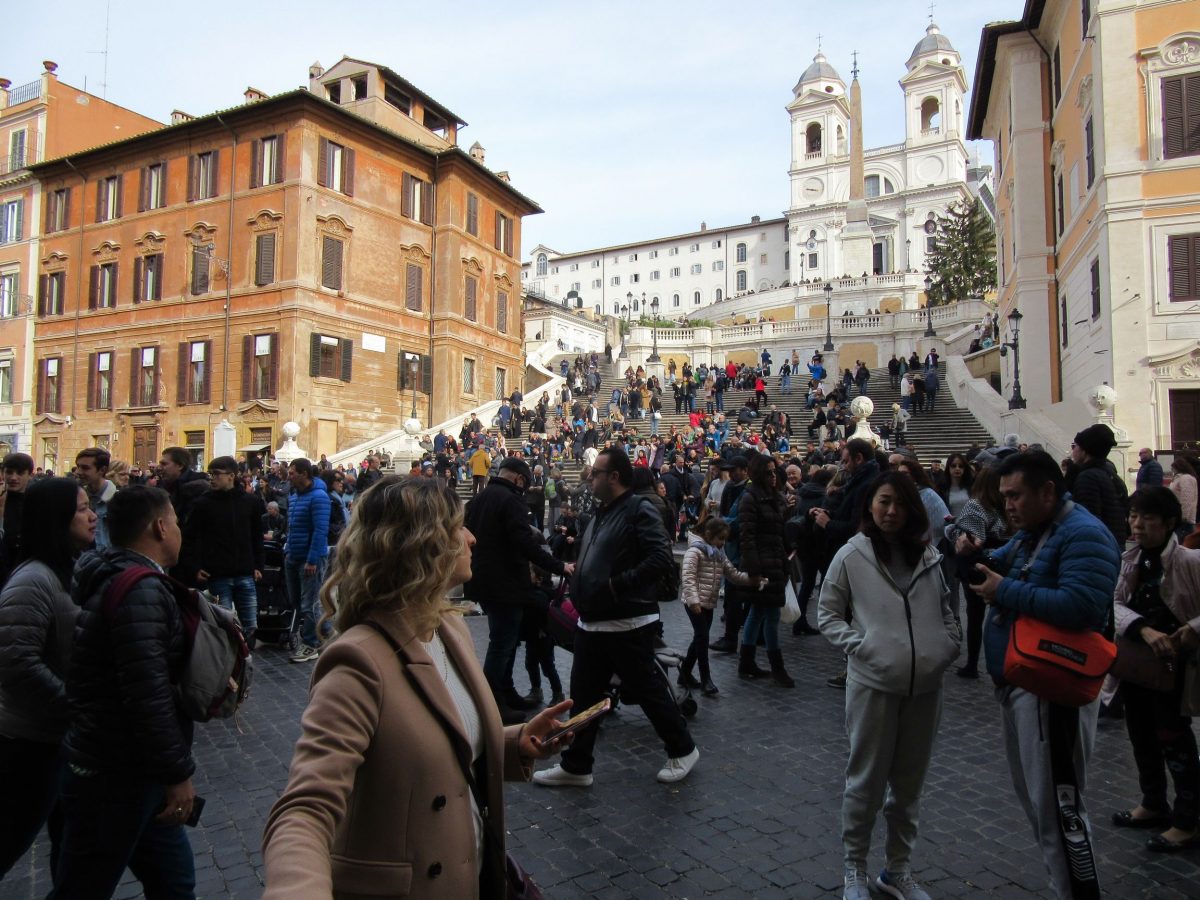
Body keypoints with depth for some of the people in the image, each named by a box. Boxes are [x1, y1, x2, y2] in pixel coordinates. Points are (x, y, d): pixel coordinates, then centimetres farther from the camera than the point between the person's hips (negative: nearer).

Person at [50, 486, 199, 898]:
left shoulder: (117, 580, 10)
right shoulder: (138, 591, -24)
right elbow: (149, 696, -28)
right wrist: (178, 773, -20)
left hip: (130, 771, 9)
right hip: (112, 779, -9)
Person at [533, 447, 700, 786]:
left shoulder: (640, 510, -14)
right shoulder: (601, 513, 15)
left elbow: (661, 559, -25)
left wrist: (616, 585, -25)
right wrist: (576, 576, 9)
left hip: (627, 624, -9)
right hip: (592, 623, 9)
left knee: (648, 690, 6)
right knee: (583, 694, 13)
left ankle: (682, 749, 26)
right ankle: (576, 765, 25)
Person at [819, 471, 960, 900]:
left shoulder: (928, 556, 6)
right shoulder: (851, 556, -6)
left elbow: (946, 609, 17)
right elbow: (827, 614, 0)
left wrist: (948, 646, 2)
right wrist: (860, 646, -13)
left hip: (925, 687, 4)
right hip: (873, 683, -4)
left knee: (909, 783, 18)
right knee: (867, 782, 9)